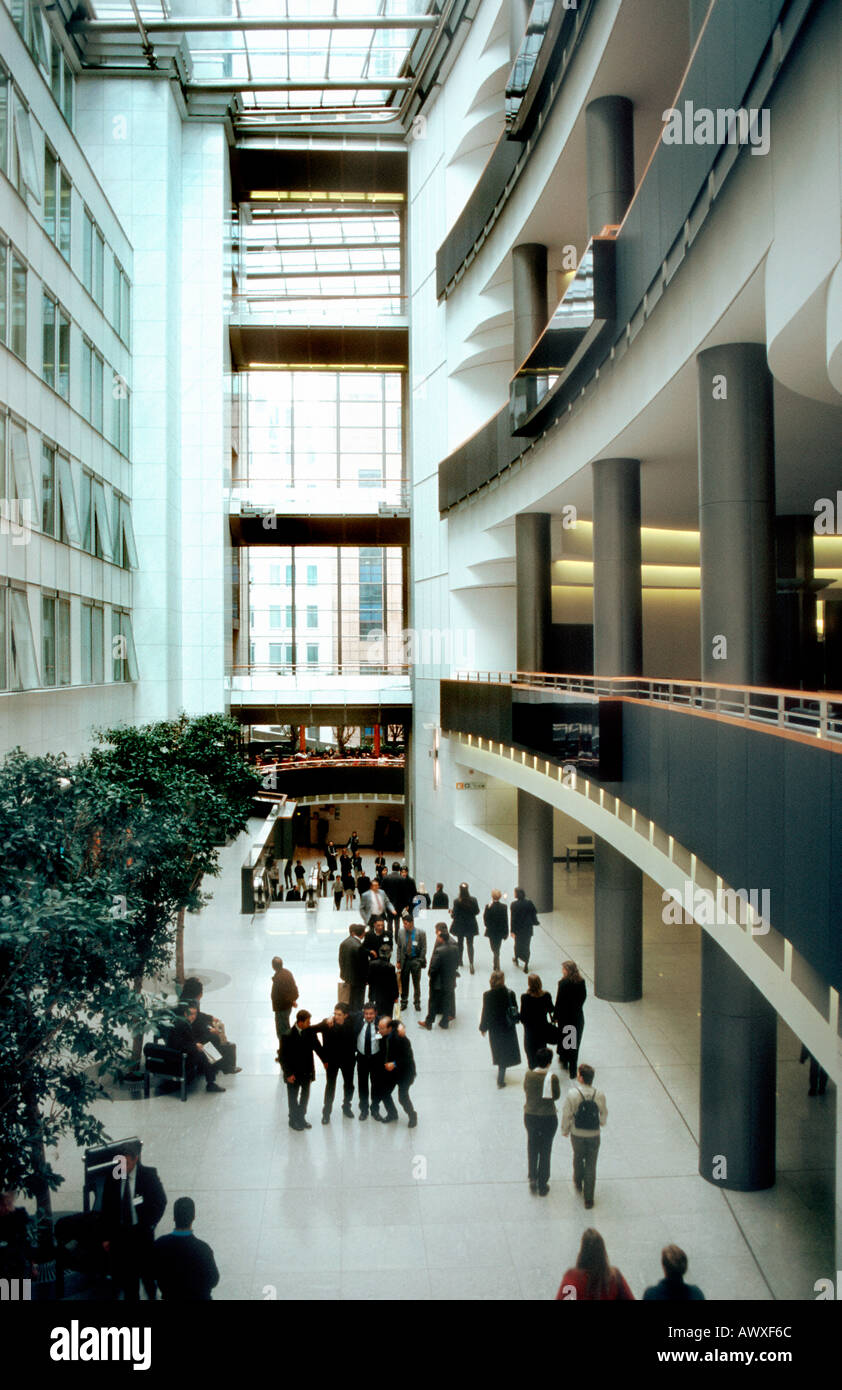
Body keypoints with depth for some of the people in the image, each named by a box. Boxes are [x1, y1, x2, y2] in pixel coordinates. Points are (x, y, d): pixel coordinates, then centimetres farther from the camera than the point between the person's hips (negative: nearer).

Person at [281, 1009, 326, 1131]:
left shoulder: (310, 1032, -8)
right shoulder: (288, 1036, -22)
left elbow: (317, 1046, 8)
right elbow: (283, 1056, -15)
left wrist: (325, 1060, 11)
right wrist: (288, 1073, -16)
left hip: (307, 1071, 5)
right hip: (294, 1073, -5)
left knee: (305, 1096, 18)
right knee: (293, 1098, 13)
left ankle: (301, 1118, 36)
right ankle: (294, 1120, 31)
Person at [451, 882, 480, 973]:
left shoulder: (457, 902, -19)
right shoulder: (473, 900, -12)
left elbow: (454, 915, -15)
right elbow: (477, 911, -1)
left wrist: (451, 913, 6)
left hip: (460, 926, -1)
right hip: (471, 926, 1)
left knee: (460, 944, 17)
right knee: (470, 944, 7)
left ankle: (460, 963, 27)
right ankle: (471, 963, -8)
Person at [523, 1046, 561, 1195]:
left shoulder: (528, 1075, -13)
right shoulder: (552, 1078, -22)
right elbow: (556, 1096, -9)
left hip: (530, 1116, 2)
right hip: (548, 1118, -2)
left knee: (532, 1148, 25)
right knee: (545, 1151, 15)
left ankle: (532, 1179, 30)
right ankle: (542, 1185, 24)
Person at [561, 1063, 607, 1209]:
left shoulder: (573, 1094, -21)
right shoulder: (599, 1095, -16)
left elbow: (567, 1114, -12)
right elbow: (604, 1114, 0)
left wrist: (565, 1130, 6)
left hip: (577, 1134, 0)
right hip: (594, 1135, 0)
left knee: (578, 1158, 28)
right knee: (591, 1166, 13)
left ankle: (578, 1183, 50)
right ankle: (588, 1199, 19)